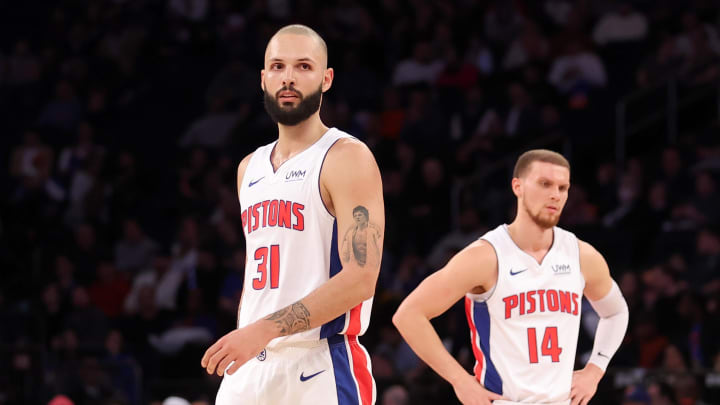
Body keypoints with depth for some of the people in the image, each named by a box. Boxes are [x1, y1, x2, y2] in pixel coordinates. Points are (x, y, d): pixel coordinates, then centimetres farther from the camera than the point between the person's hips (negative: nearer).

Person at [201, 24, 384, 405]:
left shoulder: (347, 159, -7)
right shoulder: (250, 168, 17)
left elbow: (360, 278, -17)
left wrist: (264, 330, -22)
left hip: (321, 369, -7)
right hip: (250, 369, 7)